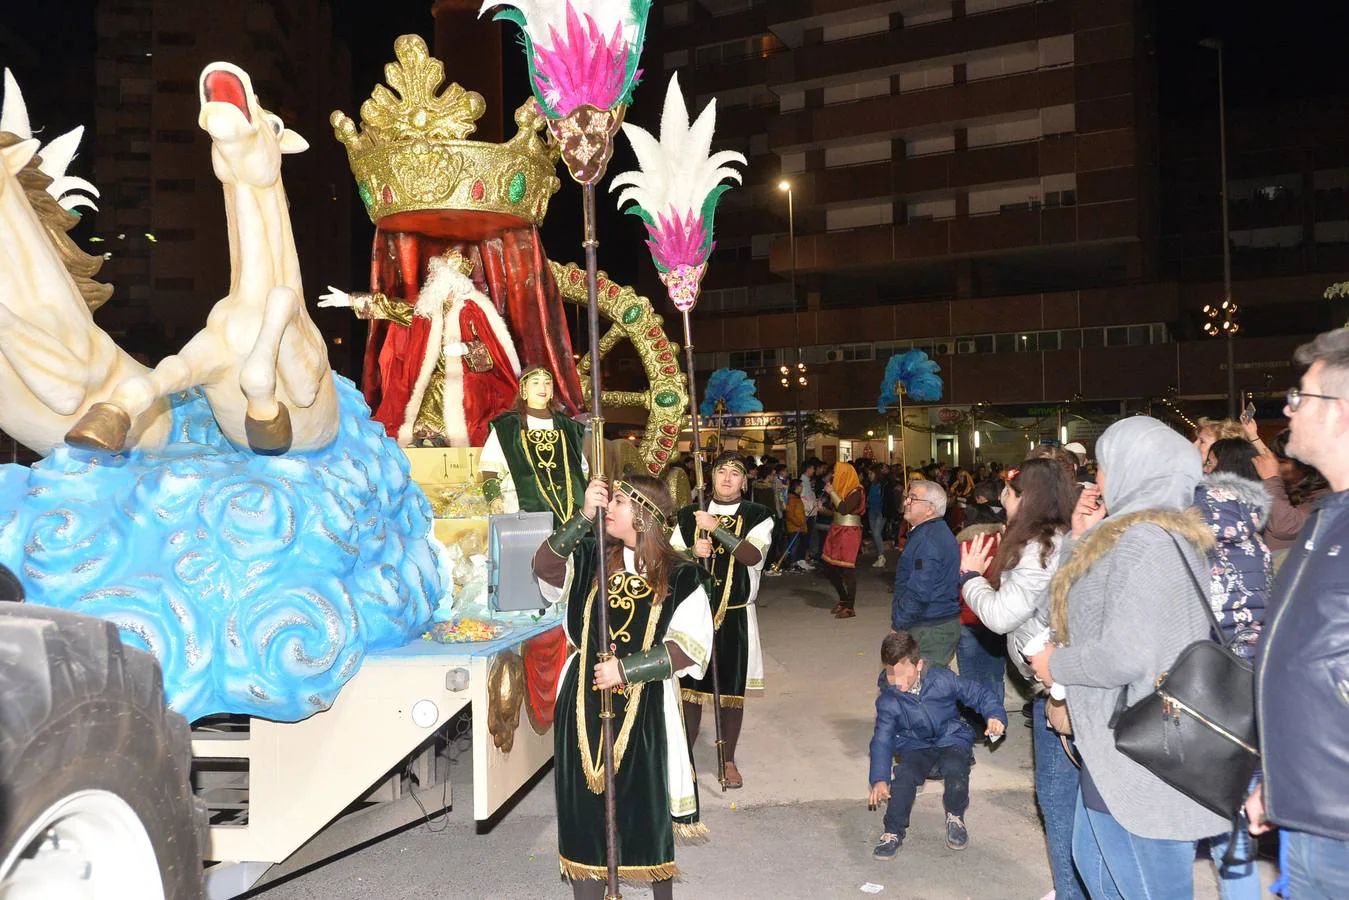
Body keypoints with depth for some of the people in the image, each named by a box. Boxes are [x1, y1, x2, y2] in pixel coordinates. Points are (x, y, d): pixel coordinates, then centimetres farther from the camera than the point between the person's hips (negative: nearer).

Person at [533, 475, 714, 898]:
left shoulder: (680, 576, -6)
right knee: (584, 801, 8)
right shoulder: (591, 557, 2)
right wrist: (583, 517, -22)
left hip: (645, 708, -2)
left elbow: (689, 646, -11)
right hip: (584, 702, 2)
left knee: (649, 806, 11)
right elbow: (545, 570, -15)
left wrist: (627, 668, -17)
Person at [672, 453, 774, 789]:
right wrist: (692, 553, -14)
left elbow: (753, 555, -19)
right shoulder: (689, 515, 5)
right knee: (689, 687, 7)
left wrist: (716, 528, -24)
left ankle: (728, 760, 25)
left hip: (736, 615, -1)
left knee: (732, 690, 8)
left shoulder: (758, 516, -2)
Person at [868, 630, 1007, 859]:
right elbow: (882, 740, -11)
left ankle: (955, 817, 0)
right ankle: (893, 832, -7)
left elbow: (979, 694, -4)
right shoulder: (887, 701, -11)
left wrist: (995, 715, -23)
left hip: (952, 740, -1)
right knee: (904, 776, -30)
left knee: (955, 770, -33)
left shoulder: (942, 679, -14)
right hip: (916, 747, 1)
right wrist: (879, 779, -22)